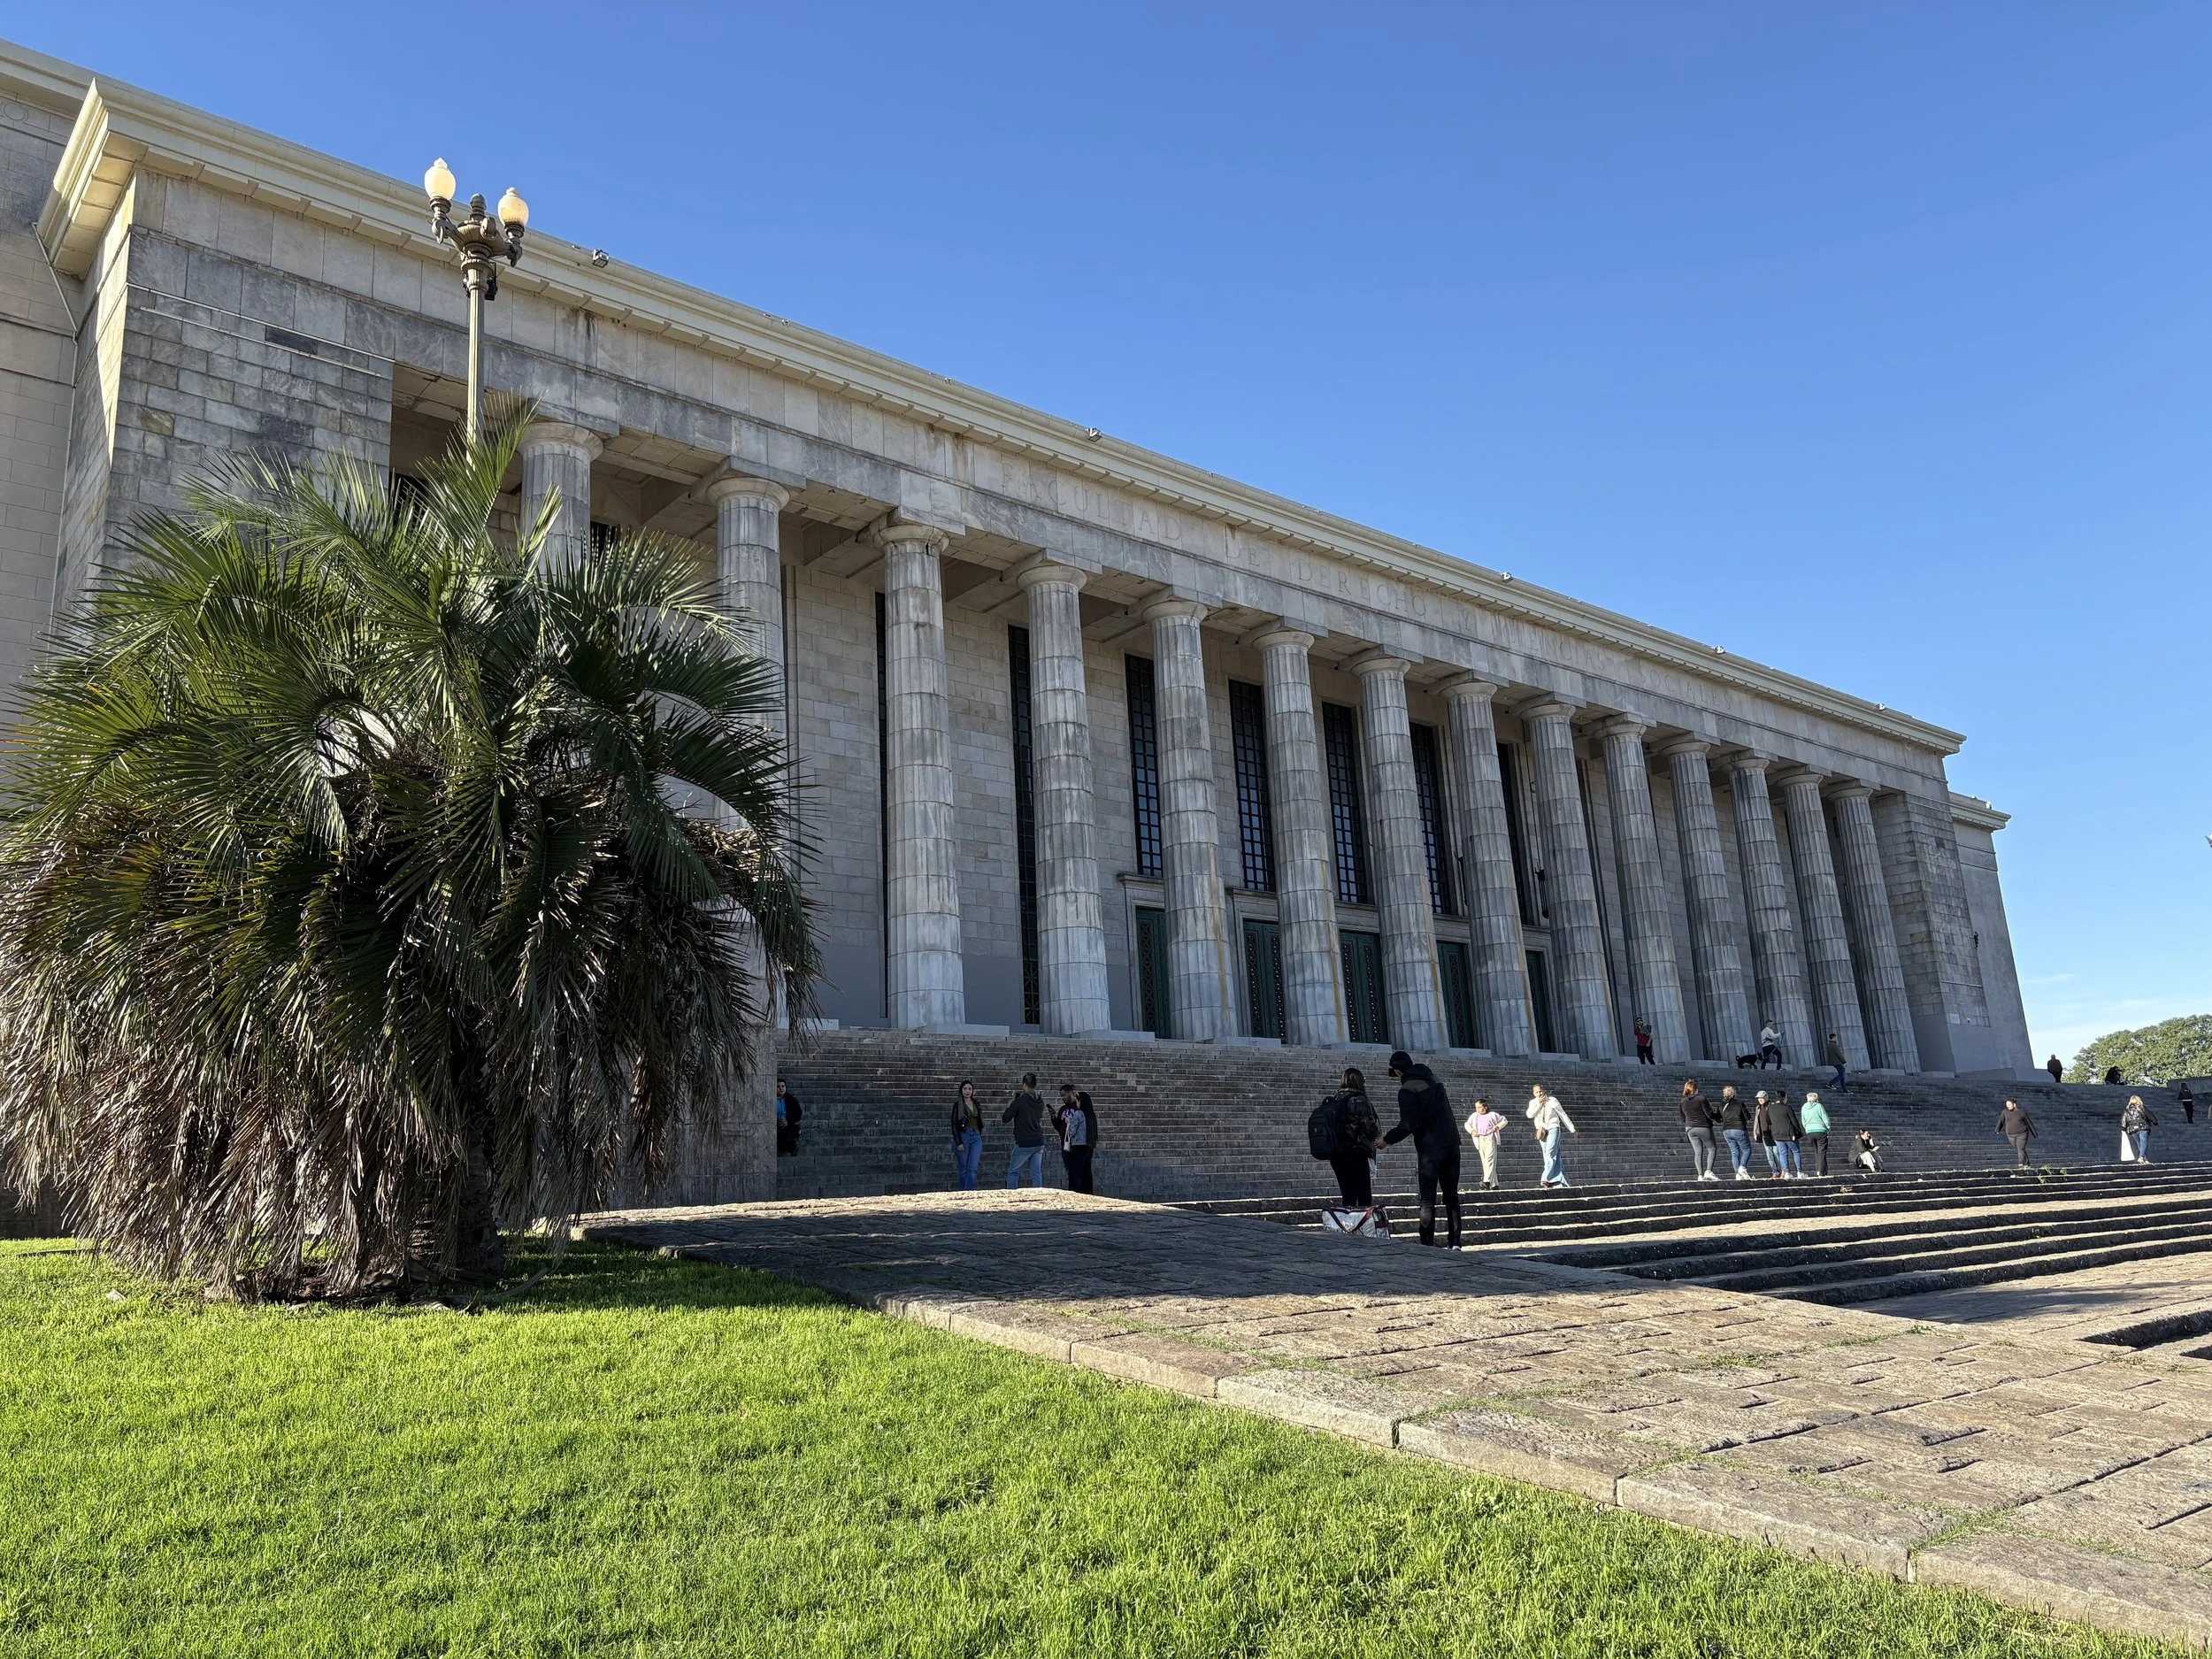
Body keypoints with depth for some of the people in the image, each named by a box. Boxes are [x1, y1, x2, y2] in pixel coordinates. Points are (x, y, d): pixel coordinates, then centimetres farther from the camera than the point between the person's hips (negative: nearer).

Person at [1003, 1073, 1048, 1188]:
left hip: (1024, 1144, -5)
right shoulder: (1040, 1102, 6)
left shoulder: (1019, 1101, -13)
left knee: (1013, 1173, 6)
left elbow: (1005, 1119, -8)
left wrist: (1009, 1106, 11)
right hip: (1039, 1143, 5)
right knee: (1037, 1173, 6)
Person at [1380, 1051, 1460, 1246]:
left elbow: (1408, 1125, -14)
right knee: (1451, 1195, 10)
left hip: (1430, 1147, -7)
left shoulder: (1407, 1089, -9)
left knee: (1428, 1198, -2)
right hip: (1452, 1143, 7)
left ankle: (1427, 1243, -7)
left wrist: (1387, 1140, -2)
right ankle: (1454, 1242, 9)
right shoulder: (1433, 1078, 15)